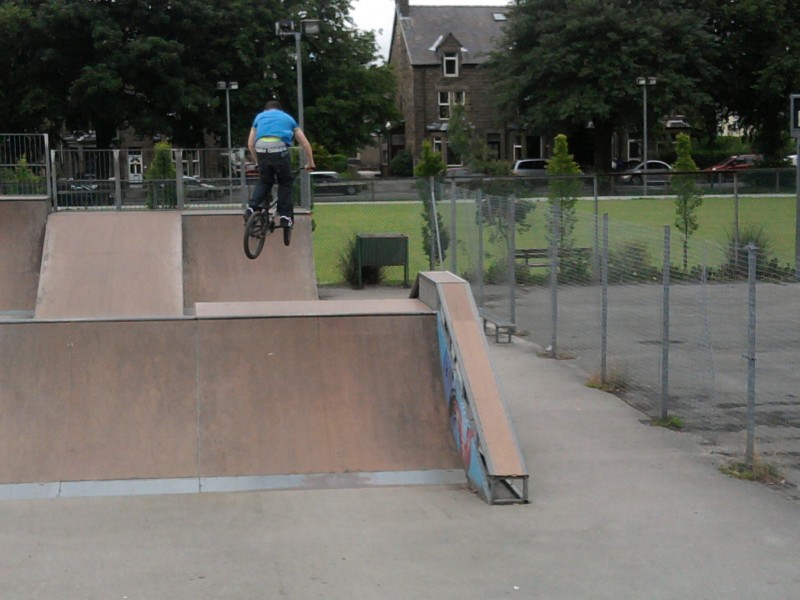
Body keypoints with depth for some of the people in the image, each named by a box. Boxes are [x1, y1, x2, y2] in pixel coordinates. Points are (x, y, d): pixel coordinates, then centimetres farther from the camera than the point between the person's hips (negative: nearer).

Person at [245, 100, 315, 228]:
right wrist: (310, 163, 34)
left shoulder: (259, 117, 30)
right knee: (285, 182, 15)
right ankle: (285, 215, 9)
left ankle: (252, 207, 4)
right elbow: (305, 143, 27)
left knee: (264, 181, 21)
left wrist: (257, 161, 34)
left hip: (261, 150, 2)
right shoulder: (288, 117, 29)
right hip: (279, 149, -2)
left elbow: (250, 144, 24)